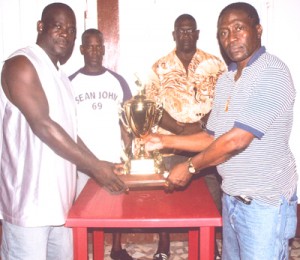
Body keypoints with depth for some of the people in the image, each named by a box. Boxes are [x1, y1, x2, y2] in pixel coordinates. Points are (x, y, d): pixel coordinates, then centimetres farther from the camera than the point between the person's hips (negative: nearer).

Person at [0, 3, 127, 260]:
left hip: (57, 197, 8)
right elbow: (42, 126, -18)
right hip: (29, 199, -8)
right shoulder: (21, 65, -10)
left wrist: (99, 166, 10)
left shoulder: (60, 77, 17)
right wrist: (94, 167, -15)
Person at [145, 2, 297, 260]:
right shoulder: (226, 80, 10)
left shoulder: (271, 73, -17)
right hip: (232, 197, 7)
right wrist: (164, 141, 7)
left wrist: (190, 167, -12)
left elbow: (236, 140, -23)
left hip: (265, 201, -7)